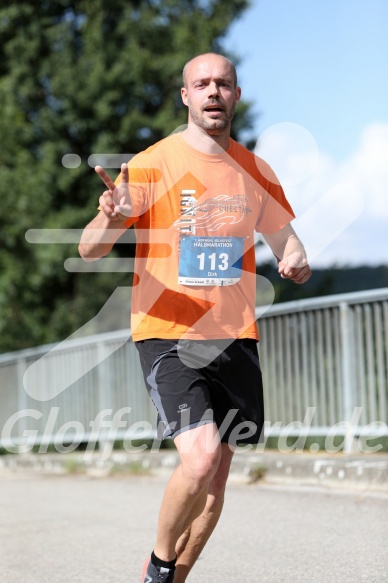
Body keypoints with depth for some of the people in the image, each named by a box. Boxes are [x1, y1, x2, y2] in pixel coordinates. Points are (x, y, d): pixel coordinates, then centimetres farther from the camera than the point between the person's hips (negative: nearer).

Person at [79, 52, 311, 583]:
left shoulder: (256, 172, 8)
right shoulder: (152, 165, -6)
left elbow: (284, 236, 20)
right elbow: (89, 251, -9)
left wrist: (295, 261, -5)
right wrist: (111, 218, -33)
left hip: (235, 338, 5)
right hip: (167, 335, -5)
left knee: (216, 477, 7)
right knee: (200, 460, -22)